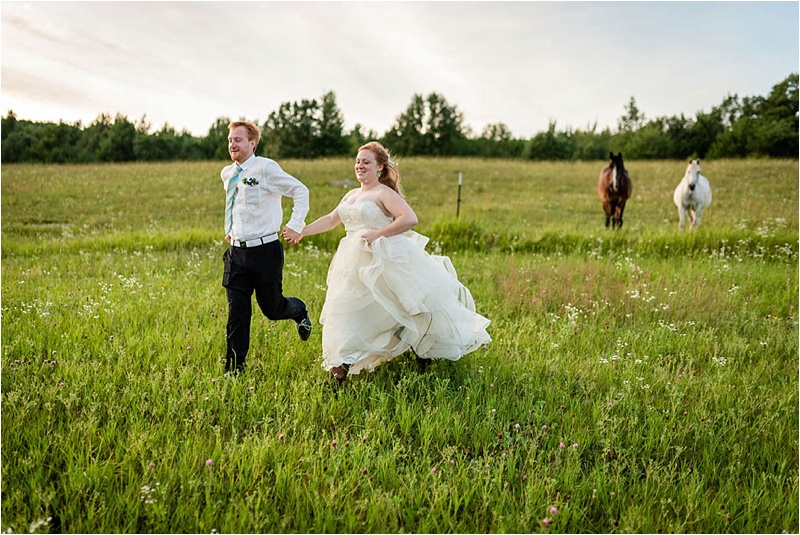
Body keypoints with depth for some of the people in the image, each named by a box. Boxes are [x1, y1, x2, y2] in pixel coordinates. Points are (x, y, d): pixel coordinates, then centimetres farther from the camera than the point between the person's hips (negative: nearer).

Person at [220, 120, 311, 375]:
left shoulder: (266, 168, -10)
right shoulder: (226, 174, 10)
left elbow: (300, 191, -7)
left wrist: (296, 225, -12)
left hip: (265, 250, -5)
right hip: (236, 251, 5)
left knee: (272, 308, 5)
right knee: (237, 313, 1)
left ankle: (299, 310, 40)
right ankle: (234, 368, 7)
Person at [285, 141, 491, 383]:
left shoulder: (384, 193, -9)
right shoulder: (351, 195, 16)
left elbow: (410, 219, -22)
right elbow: (331, 219, 27)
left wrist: (377, 234, -22)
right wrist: (302, 232, 22)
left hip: (383, 263, -8)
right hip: (355, 267, 8)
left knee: (402, 309, 1)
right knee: (346, 311, 7)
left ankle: (423, 349, 23)